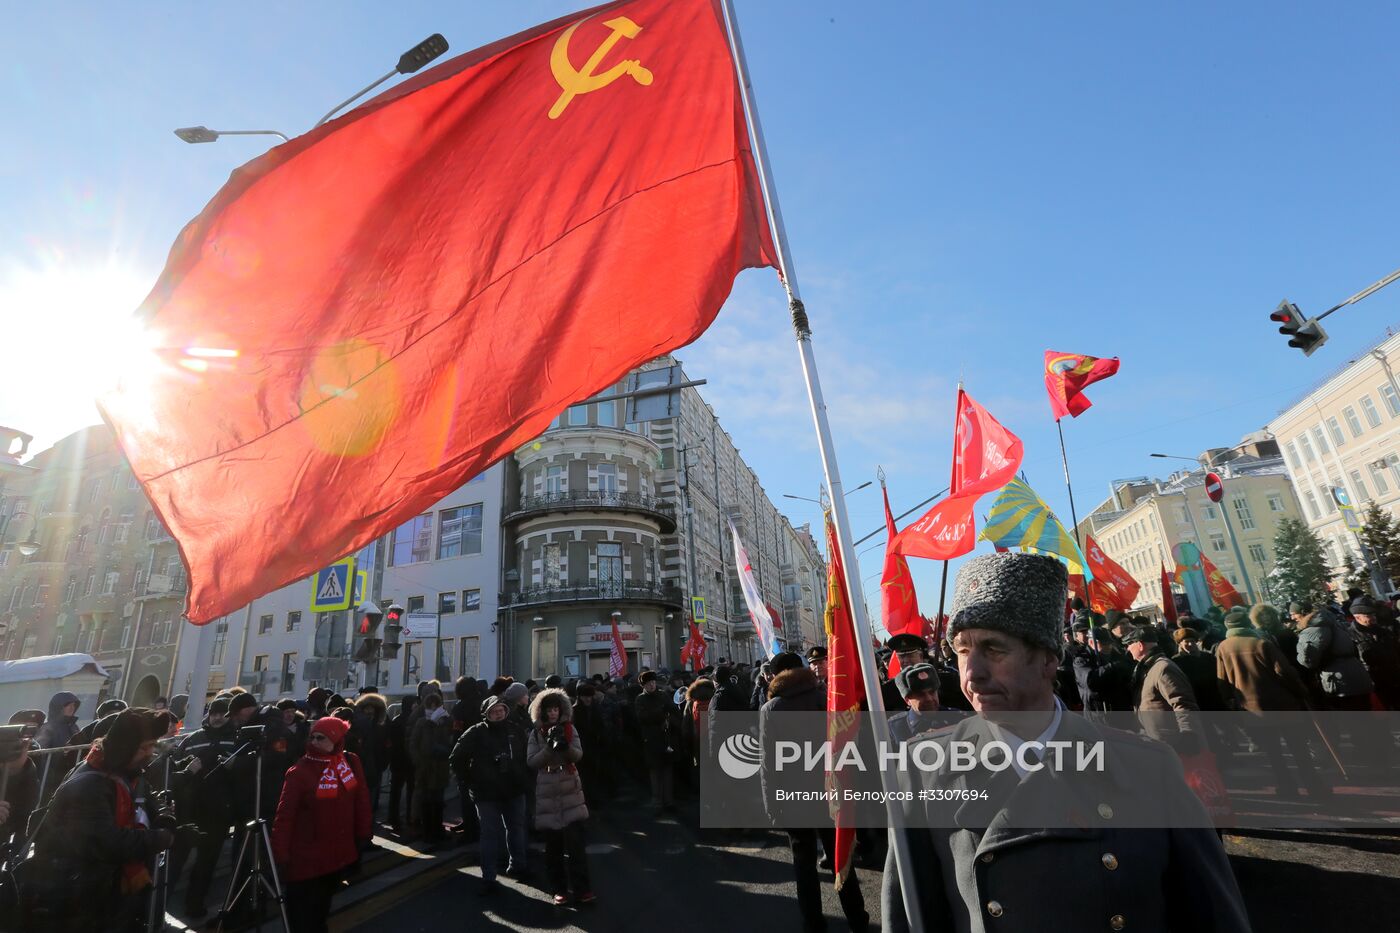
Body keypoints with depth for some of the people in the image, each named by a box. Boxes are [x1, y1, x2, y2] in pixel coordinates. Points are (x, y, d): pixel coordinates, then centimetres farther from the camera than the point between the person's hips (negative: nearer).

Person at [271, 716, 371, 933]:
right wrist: (281, 855, -17)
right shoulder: (299, 771, -18)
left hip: (339, 854, 5)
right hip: (306, 859, -4)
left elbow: (361, 800, 5)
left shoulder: (351, 762, -4)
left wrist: (364, 833, 6)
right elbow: (285, 816, -16)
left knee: (321, 909, 24)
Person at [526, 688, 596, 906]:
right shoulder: (536, 733, 3)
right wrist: (549, 747, -20)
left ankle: (581, 889, 3)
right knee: (553, 845, 7)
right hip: (547, 793, 0)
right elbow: (531, 761, -6)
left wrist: (565, 745, -24)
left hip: (570, 790, 0)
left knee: (575, 842, -4)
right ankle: (559, 889, 20)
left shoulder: (569, 729, 5)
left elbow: (578, 754, -5)